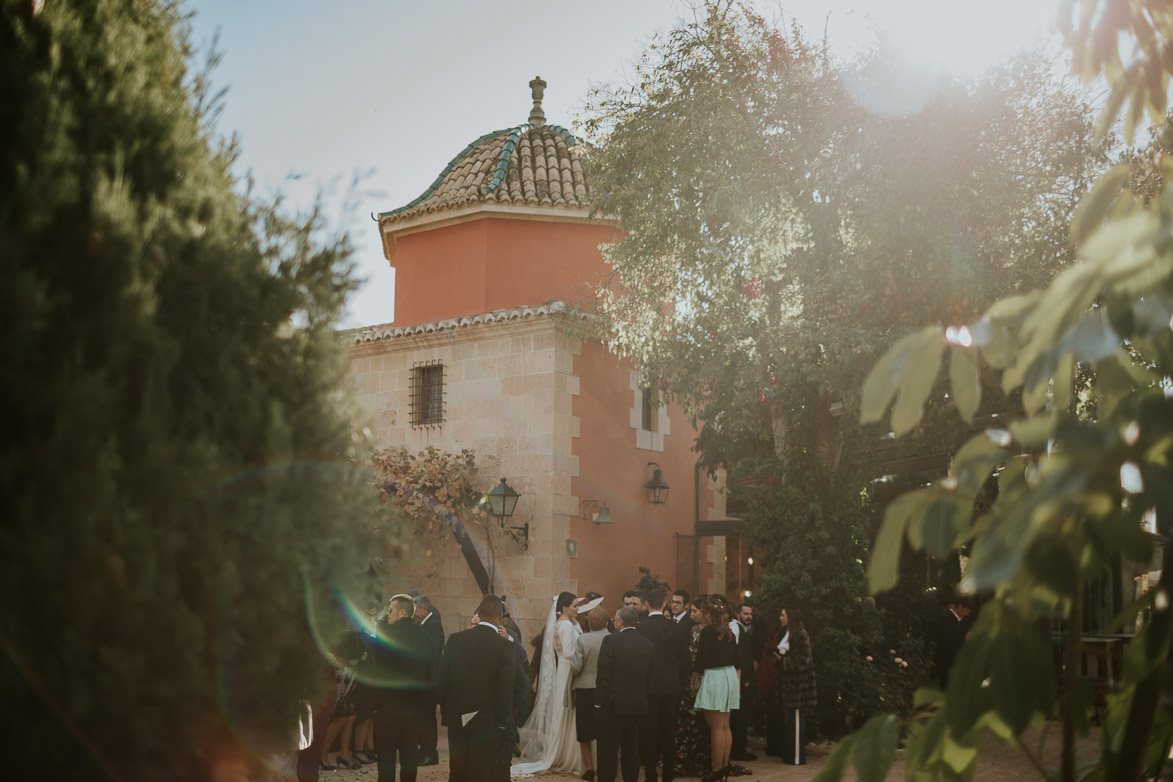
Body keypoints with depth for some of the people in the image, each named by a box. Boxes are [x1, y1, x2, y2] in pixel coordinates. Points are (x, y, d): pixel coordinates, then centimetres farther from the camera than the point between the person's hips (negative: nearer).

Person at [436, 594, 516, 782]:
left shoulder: (455, 640, -2)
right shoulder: (504, 647, -14)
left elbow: (441, 682, 2)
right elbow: (505, 691, -13)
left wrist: (446, 712, 14)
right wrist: (502, 723, -2)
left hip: (457, 721, 3)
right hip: (487, 724, -3)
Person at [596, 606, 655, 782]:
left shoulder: (610, 641, -11)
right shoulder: (649, 645, 4)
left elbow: (603, 675, -13)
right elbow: (650, 679, 7)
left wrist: (599, 702, -6)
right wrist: (643, 699, 15)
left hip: (613, 704, -5)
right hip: (638, 706, 5)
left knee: (608, 750, 3)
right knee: (631, 748, 14)